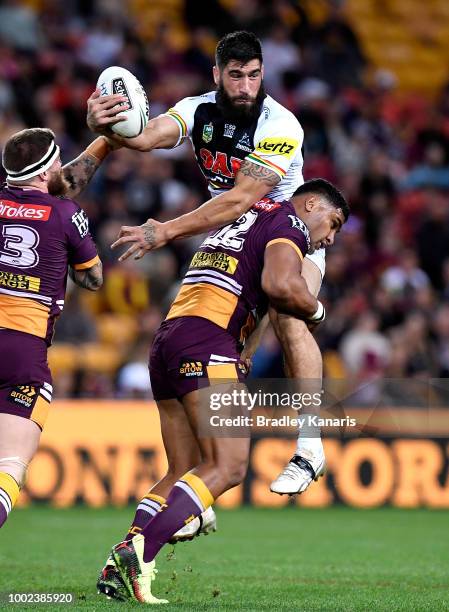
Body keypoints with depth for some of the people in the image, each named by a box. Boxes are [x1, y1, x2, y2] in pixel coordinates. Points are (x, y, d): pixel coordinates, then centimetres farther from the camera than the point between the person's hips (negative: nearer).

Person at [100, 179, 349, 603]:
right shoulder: (290, 223, 3)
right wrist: (315, 309, 3)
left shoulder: (245, 217, 31)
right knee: (228, 467, -13)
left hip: (167, 337, 9)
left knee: (189, 469, 10)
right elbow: (279, 285, -13)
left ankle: (122, 560, -5)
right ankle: (141, 551, -28)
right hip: (206, 341, -9)